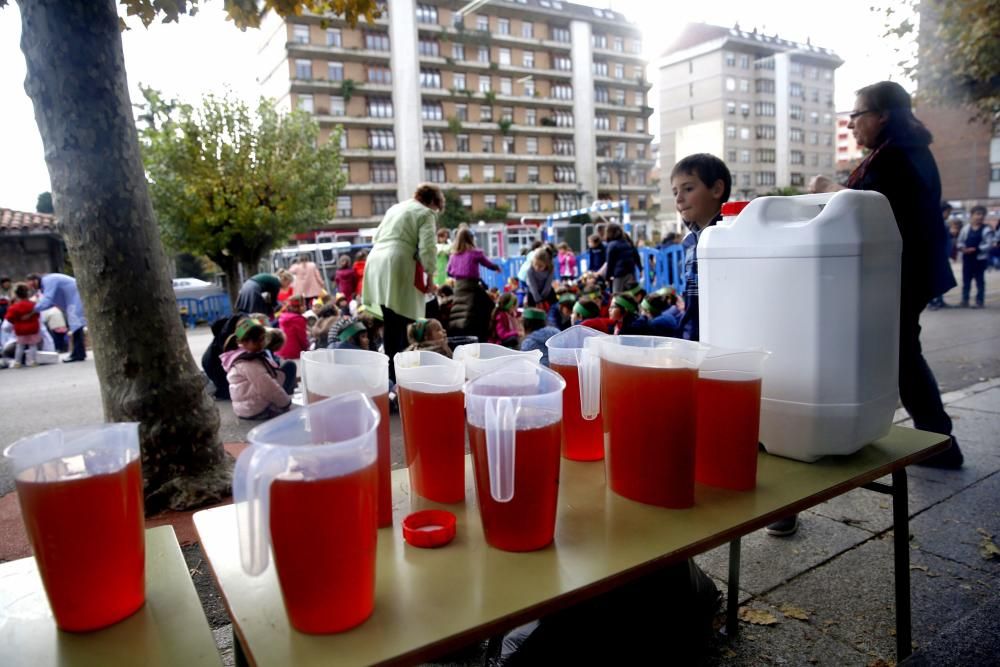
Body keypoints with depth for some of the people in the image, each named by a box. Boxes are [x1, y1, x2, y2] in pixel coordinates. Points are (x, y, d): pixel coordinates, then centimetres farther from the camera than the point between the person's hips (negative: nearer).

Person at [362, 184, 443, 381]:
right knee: (402, 322, -5)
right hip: (397, 265, -8)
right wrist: (430, 274, -1)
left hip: (376, 262, 8)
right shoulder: (425, 213, 3)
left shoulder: (396, 207, 27)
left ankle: (390, 370, 18)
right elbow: (427, 247, -8)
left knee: (390, 323, 13)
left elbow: (377, 236, 28)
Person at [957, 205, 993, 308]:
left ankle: (980, 300, 12)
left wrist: (976, 249, -21)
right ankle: (965, 299, 18)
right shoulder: (966, 228, 3)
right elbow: (960, 241, 9)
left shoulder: (986, 229, -7)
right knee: (966, 279, 9)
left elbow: (989, 245, -11)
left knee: (980, 280, 4)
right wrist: (962, 248, -11)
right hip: (967, 258, 3)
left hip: (980, 259, -3)